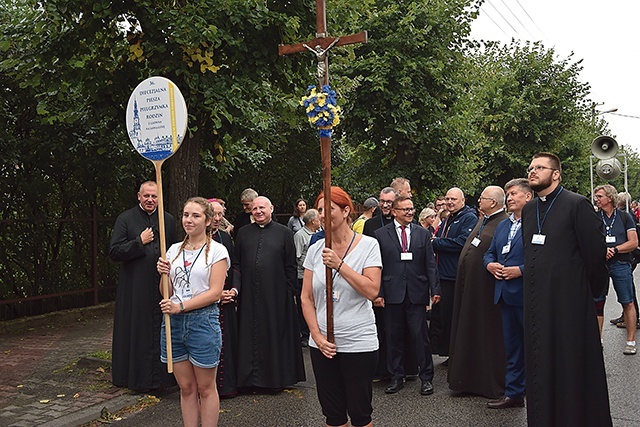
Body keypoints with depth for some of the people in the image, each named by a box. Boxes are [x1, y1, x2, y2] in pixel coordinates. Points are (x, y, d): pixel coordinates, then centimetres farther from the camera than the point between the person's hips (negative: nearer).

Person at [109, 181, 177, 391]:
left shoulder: (168, 220, 9)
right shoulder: (125, 219, 0)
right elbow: (114, 251, -7)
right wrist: (140, 242, -12)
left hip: (162, 286, 3)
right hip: (135, 288, -2)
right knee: (137, 331, 3)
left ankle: (162, 375, 16)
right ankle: (136, 376, 14)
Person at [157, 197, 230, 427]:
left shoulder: (216, 250, -4)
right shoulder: (174, 250, 12)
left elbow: (215, 292, -12)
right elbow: (167, 293, 14)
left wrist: (181, 306, -19)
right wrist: (164, 274, -6)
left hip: (203, 320, -5)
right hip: (174, 321, 5)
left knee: (205, 389, 5)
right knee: (186, 388, 12)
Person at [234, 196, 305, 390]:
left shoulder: (284, 233, 2)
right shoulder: (243, 233, 10)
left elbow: (290, 266, 1)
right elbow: (237, 263, 11)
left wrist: (289, 292, -4)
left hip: (275, 295, -2)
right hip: (249, 296, 2)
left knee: (275, 333, 4)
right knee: (250, 335, 7)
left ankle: (277, 377, 17)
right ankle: (251, 376, 19)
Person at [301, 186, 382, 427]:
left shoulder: (368, 245, -5)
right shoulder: (316, 249, 5)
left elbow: (372, 291, -16)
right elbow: (306, 298, 6)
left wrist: (339, 265, -20)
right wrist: (317, 335, -4)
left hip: (359, 343, -3)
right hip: (323, 344, 4)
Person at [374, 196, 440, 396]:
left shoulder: (423, 234, 9)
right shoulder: (381, 234, 4)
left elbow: (430, 264, 7)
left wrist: (435, 289, -1)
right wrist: (378, 292, -5)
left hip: (417, 293, 0)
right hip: (392, 294, 0)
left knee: (420, 336, 1)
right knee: (394, 336, 7)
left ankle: (426, 377, 14)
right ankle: (396, 377, 20)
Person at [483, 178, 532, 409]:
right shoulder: (502, 225, 17)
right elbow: (489, 252, 22)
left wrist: (520, 270, -20)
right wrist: (490, 264, 1)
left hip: (528, 296, -8)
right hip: (506, 295, 8)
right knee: (512, 347, 15)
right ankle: (513, 393, 24)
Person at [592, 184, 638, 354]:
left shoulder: (624, 217, 3)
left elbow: (634, 242, -1)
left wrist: (614, 250, -13)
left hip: (621, 264, -1)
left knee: (627, 303, 3)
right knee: (597, 303, 3)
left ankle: (631, 341, 12)